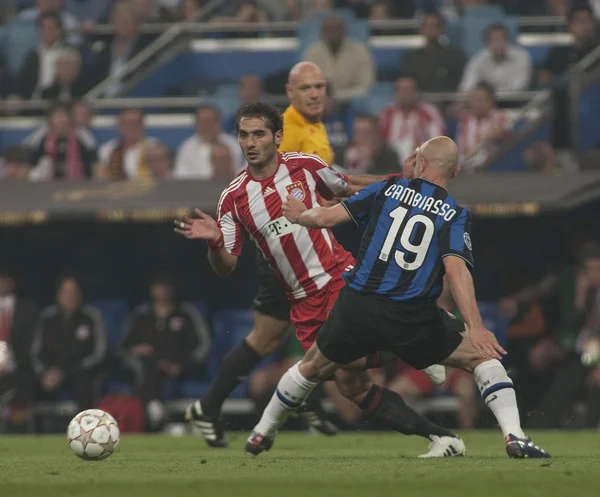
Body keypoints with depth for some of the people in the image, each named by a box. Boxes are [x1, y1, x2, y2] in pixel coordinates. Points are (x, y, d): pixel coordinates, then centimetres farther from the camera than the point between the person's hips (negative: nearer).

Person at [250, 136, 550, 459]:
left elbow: (326, 217, 6)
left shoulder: (387, 190, 7)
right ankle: (513, 435, -8)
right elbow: (455, 268, -15)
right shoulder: (454, 214, 0)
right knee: (482, 357, 10)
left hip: (356, 310, 2)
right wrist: (475, 328, -21)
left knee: (312, 367, 28)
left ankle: (262, 432, 40)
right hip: (412, 320, -2)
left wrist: (298, 216, 29)